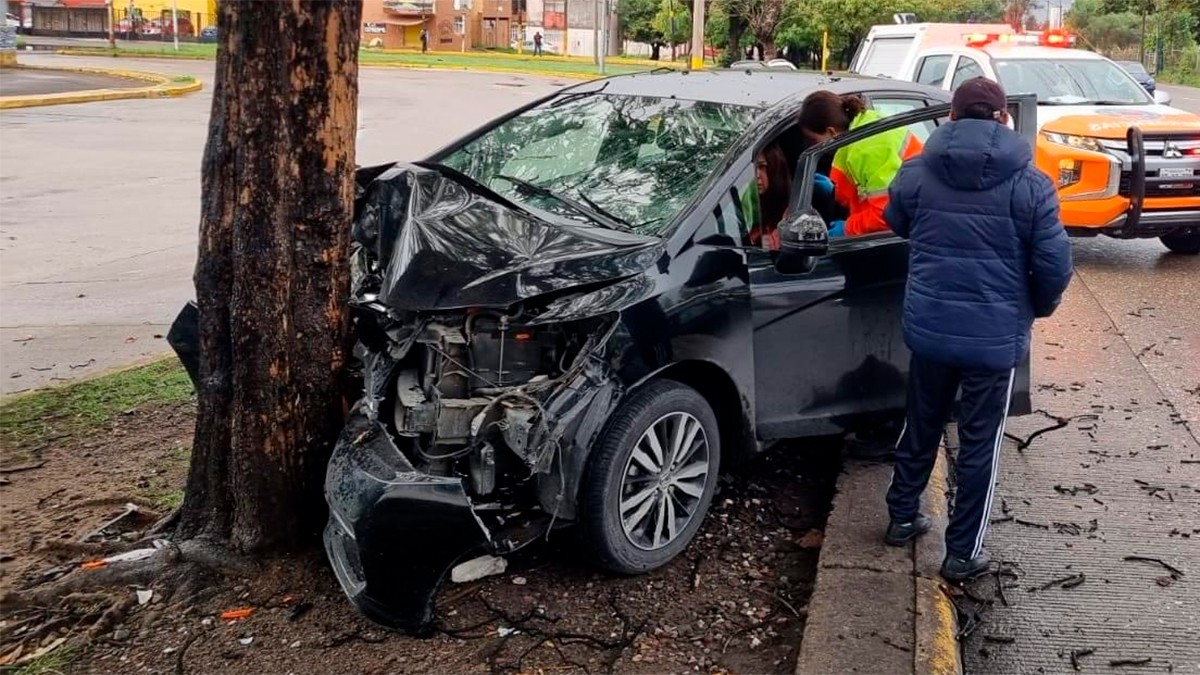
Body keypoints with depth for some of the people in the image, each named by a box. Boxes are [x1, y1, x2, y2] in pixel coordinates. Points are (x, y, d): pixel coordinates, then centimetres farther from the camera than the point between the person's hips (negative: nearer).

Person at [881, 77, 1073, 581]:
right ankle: (963, 553, 18)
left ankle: (902, 517, 37)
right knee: (979, 444, 10)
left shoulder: (915, 174, -2)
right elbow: (1055, 264, -10)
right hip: (995, 335, -2)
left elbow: (896, 226, 17)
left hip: (928, 327, 3)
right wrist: (1037, 307, 10)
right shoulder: (1029, 184, -9)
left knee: (921, 427, 22)